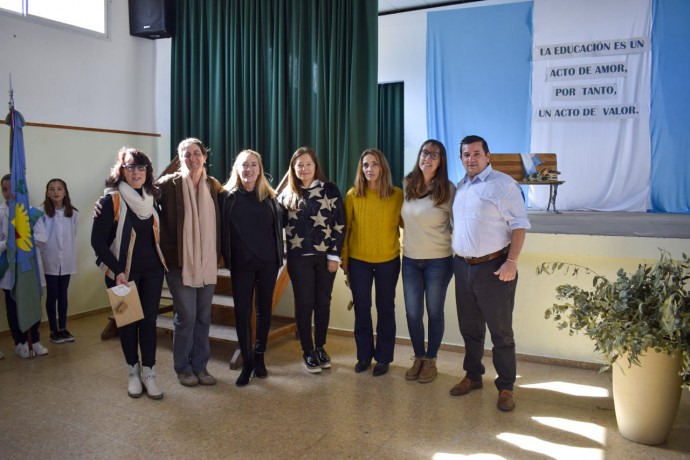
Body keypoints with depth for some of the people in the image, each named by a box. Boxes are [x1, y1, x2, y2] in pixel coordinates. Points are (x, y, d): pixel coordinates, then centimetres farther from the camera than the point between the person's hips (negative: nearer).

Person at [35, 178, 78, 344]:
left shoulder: (72, 213, 0)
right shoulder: (42, 212, -10)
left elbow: (73, 235, 5)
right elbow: (39, 236, -13)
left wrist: (67, 251, 2)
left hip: (67, 260, 3)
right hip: (50, 260, -3)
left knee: (63, 295, 13)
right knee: (52, 295, 7)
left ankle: (63, 328, 24)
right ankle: (54, 330, 18)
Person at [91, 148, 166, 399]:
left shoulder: (150, 197, 5)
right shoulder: (111, 200, -12)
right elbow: (98, 241, -13)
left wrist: (163, 261, 8)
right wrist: (117, 271, -17)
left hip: (152, 272, 4)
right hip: (123, 273, -3)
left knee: (149, 321, 5)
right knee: (128, 322, 8)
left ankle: (149, 373, 15)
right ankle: (133, 372, 24)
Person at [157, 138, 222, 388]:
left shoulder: (214, 186, 7)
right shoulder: (168, 184, -5)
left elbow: (219, 223, 12)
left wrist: (218, 255, 6)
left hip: (207, 262, 4)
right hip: (180, 261, -4)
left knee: (203, 316, 10)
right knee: (186, 316, 1)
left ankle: (200, 365, 24)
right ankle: (183, 368, 19)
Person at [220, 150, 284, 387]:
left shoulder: (269, 197, 4)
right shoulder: (228, 196, 0)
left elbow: (277, 228, 5)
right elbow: (223, 229, 0)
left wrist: (279, 257, 0)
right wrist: (227, 258, -4)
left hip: (267, 262, 2)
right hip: (241, 264, -1)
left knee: (264, 309, 10)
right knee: (242, 311, 1)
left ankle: (259, 356, 25)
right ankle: (247, 361, 13)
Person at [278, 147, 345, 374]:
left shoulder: (330, 189, 0)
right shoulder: (287, 194, 6)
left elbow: (340, 223, -3)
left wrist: (334, 255, -7)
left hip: (325, 255, 0)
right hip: (299, 257, 0)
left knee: (323, 302, 9)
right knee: (304, 303, 5)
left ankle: (320, 347, 24)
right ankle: (307, 352, 16)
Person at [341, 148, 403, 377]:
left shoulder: (397, 195, -6)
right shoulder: (353, 195, -5)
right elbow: (346, 228, 1)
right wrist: (343, 258, 2)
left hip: (388, 260, -1)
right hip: (358, 260, 1)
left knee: (385, 308, 10)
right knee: (362, 309, 11)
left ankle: (383, 357, 24)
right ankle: (364, 355, 27)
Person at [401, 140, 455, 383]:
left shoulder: (448, 189, -11)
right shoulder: (407, 184, 1)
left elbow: (456, 223, -3)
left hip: (438, 260, -4)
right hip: (410, 259, 4)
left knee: (434, 312, 9)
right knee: (412, 313, 9)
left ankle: (431, 361, 26)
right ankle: (418, 358, 29)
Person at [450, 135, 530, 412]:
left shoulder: (503, 184, -9)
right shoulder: (460, 186, 12)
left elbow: (519, 225, -12)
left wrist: (511, 262, -21)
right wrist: (455, 258, 11)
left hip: (493, 267, -6)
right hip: (463, 266, 7)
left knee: (501, 332, 3)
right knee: (470, 328, 17)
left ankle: (506, 387, 16)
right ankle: (473, 376, 32)